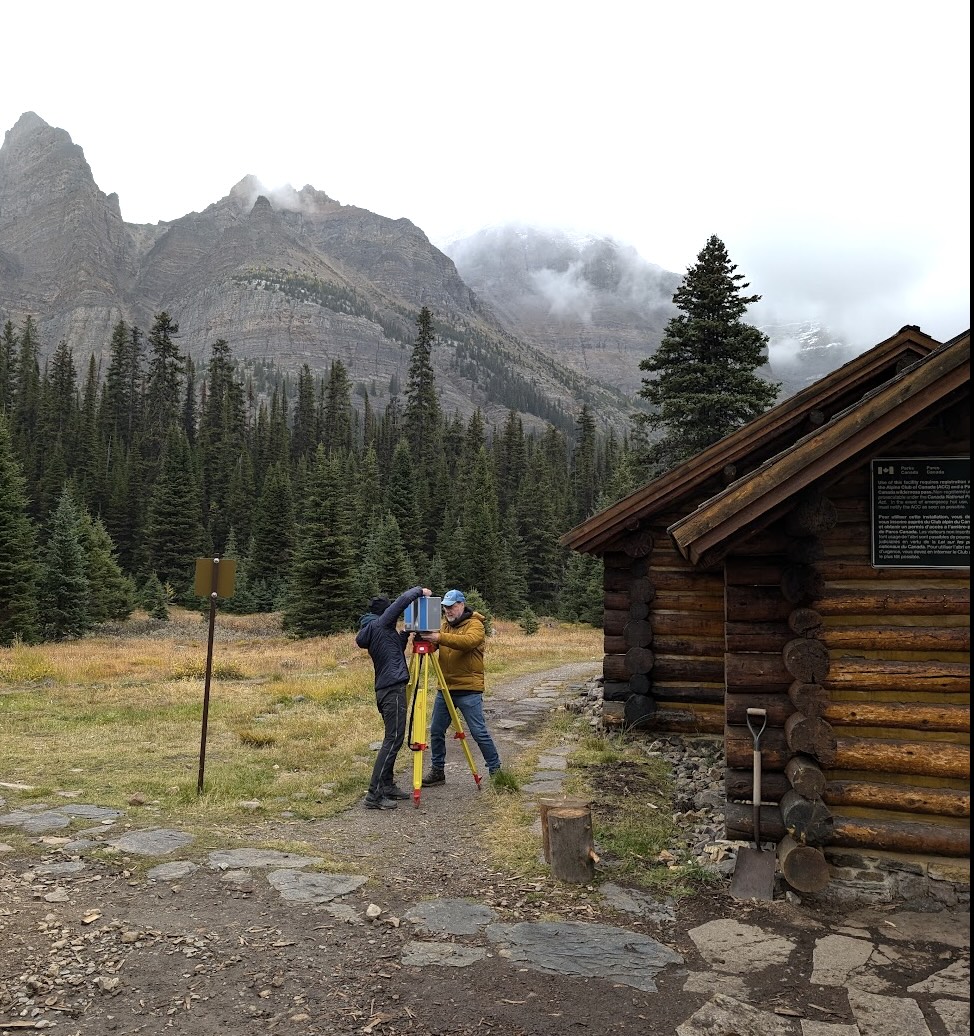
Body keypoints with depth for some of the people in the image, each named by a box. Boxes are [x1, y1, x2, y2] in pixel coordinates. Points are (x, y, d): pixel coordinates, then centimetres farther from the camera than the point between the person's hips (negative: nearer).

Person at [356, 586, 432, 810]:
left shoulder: (370, 634, 18)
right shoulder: (380, 624, -7)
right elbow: (402, 601, -16)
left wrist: (405, 634, 18)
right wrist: (420, 590, -1)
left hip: (384, 690, 10)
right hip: (393, 689, -10)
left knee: (393, 739, 16)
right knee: (393, 740, -10)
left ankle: (387, 787, 21)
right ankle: (374, 795, -11)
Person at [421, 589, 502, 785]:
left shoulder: (475, 624, -8)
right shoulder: (443, 625, 14)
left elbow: (469, 641, -29)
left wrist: (439, 638, -38)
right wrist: (423, 637, -21)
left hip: (469, 690, -7)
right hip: (445, 688, 7)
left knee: (479, 732, -4)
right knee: (436, 731, 10)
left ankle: (496, 770, 10)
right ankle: (437, 771, 24)